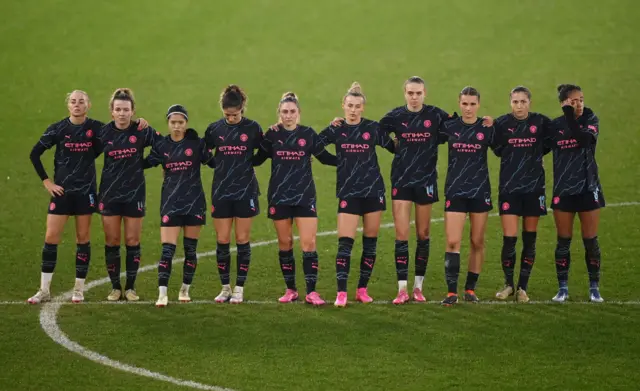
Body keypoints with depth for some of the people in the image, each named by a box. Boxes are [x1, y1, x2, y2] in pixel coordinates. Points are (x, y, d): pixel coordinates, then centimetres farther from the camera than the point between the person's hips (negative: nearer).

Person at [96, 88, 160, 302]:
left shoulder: (142, 131, -8)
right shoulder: (104, 132, -4)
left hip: (134, 193, -1)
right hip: (109, 193, 1)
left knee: (133, 241, 3)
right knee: (111, 241, 3)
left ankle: (130, 287, 13)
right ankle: (115, 287, 13)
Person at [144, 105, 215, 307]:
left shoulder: (196, 143, -1)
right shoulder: (161, 146, 3)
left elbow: (213, 162, 3)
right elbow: (144, 163, 4)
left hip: (194, 201, 0)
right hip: (170, 202, 0)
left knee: (190, 248, 7)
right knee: (167, 249, -10)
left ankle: (185, 290, 21)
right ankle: (162, 293, -12)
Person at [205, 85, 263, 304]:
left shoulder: (252, 128, -3)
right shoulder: (215, 129, 2)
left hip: (245, 191, -2)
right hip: (221, 192, 2)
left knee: (242, 241, 2)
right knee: (222, 241, 3)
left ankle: (239, 288, 9)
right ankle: (225, 288, 13)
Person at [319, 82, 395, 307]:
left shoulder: (373, 128, 0)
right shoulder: (336, 130, 1)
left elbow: (394, 148, 6)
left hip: (373, 191, 1)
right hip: (348, 193, -1)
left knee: (370, 243, 5)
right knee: (345, 243, -10)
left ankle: (362, 289, 16)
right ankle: (341, 293, -11)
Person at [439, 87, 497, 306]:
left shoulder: (487, 128, -1)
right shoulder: (449, 127, 1)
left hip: (480, 190, 0)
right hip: (455, 190, 0)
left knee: (477, 242, 5)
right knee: (452, 242, -9)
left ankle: (470, 289, 17)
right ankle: (452, 291, -7)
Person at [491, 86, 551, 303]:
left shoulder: (541, 122, -3)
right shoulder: (501, 123, -3)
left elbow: (546, 146, 11)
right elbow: (497, 149, 7)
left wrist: (533, 155, 0)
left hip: (534, 187, 1)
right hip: (509, 187, -1)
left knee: (529, 240, 5)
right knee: (509, 238, -7)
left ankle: (522, 287, 16)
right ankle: (508, 284, 12)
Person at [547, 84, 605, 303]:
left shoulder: (590, 120, -3)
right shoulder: (555, 125, 0)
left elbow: (584, 139, -23)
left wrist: (570, 117, -26)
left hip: (588, 188, -1)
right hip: (563, 190, 1)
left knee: (591, 241, 1)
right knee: (563, 241, 5)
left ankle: (594, 288, 10)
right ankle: (563, 288, 13)